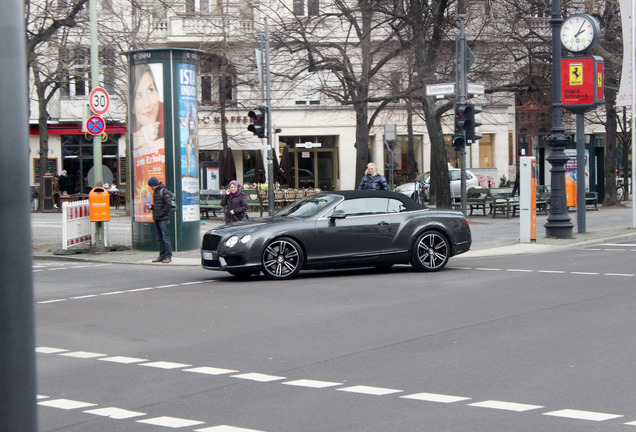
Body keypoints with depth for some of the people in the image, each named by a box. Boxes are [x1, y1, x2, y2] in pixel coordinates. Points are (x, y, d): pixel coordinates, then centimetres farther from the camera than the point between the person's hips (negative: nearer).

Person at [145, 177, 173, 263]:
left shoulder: (164, 191, -9)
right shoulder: (155, 192, 18)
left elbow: (168, 204, -16)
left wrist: (161, 213, -15)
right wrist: (151, 207, 7)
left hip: (163, 219, -9)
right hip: (157, 219, 9)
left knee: (165, 238, -8)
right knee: (160, 238, 10)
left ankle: (168, 256, -6)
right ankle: (162, 256, 14)